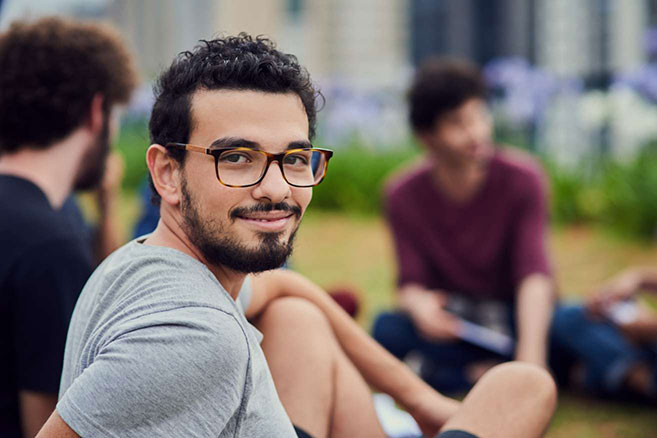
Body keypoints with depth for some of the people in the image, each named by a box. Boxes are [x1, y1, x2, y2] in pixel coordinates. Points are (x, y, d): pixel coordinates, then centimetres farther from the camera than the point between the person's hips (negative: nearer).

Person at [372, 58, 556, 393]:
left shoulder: (521, 179, -15)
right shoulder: (403, 195, -9)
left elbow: (534, 273, -25)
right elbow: (411, 280, -12)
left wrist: (531, 354, -41)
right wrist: (419, 303, -39)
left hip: (514, 316, -1)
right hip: (450, 321, 1)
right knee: (387, 328, -29)